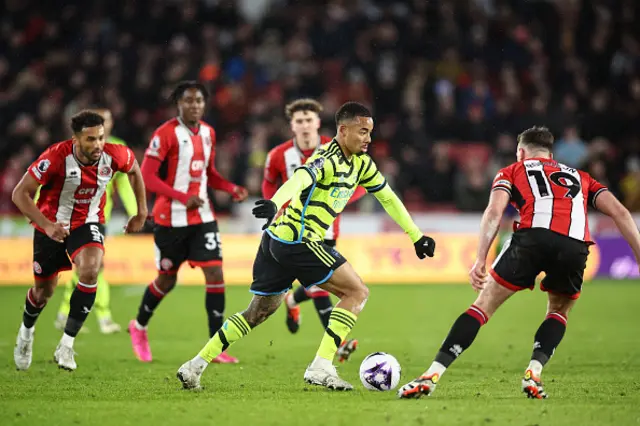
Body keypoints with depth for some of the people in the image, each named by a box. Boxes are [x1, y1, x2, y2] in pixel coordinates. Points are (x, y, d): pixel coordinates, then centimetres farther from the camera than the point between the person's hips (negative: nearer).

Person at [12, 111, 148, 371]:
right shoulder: (56, 157, -28)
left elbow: (134, 170, 7)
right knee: (44, 290, 11)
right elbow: (20, 194, -23)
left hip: (88, 223, 1)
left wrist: (142, 212, 8)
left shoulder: (114, 156, -19)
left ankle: (67, 344, -18)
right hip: (52, 225, -1)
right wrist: (46, 225, -34)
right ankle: (26, 331, 46)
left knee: (90, 271, -27)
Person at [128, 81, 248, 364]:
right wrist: (184, 198, -23)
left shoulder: (208, 133, 7)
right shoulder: (166, 134, -13)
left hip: (202, 216, 5)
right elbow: (147, 177, -15)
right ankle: (139, 327, 36)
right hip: (171, 218, -5)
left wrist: (231, 189, 0)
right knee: (167, 279, 8)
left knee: (215, 274, -8)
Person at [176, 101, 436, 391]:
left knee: (258, 312, 17)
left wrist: (416, 236, 27)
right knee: (357, 292, -8)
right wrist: (275, 203, -57)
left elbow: (388, 197, 23)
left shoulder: (361, 163, 11)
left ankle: (195, 366, 19)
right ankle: (321, 368, -11)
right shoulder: (328, 160, -17)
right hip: (298, 241, -9)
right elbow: (298, 180, -37)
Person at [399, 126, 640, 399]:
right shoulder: (580, 177, 36)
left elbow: (494, 211, 8)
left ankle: (431, 376, -1)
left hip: (533, 235, -2)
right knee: (559, 312, 27)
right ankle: (533, 373, 6)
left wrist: (481, 259, 0)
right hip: (576, 245, 2)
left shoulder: (513, 171, 28)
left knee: (484, 305, 6)